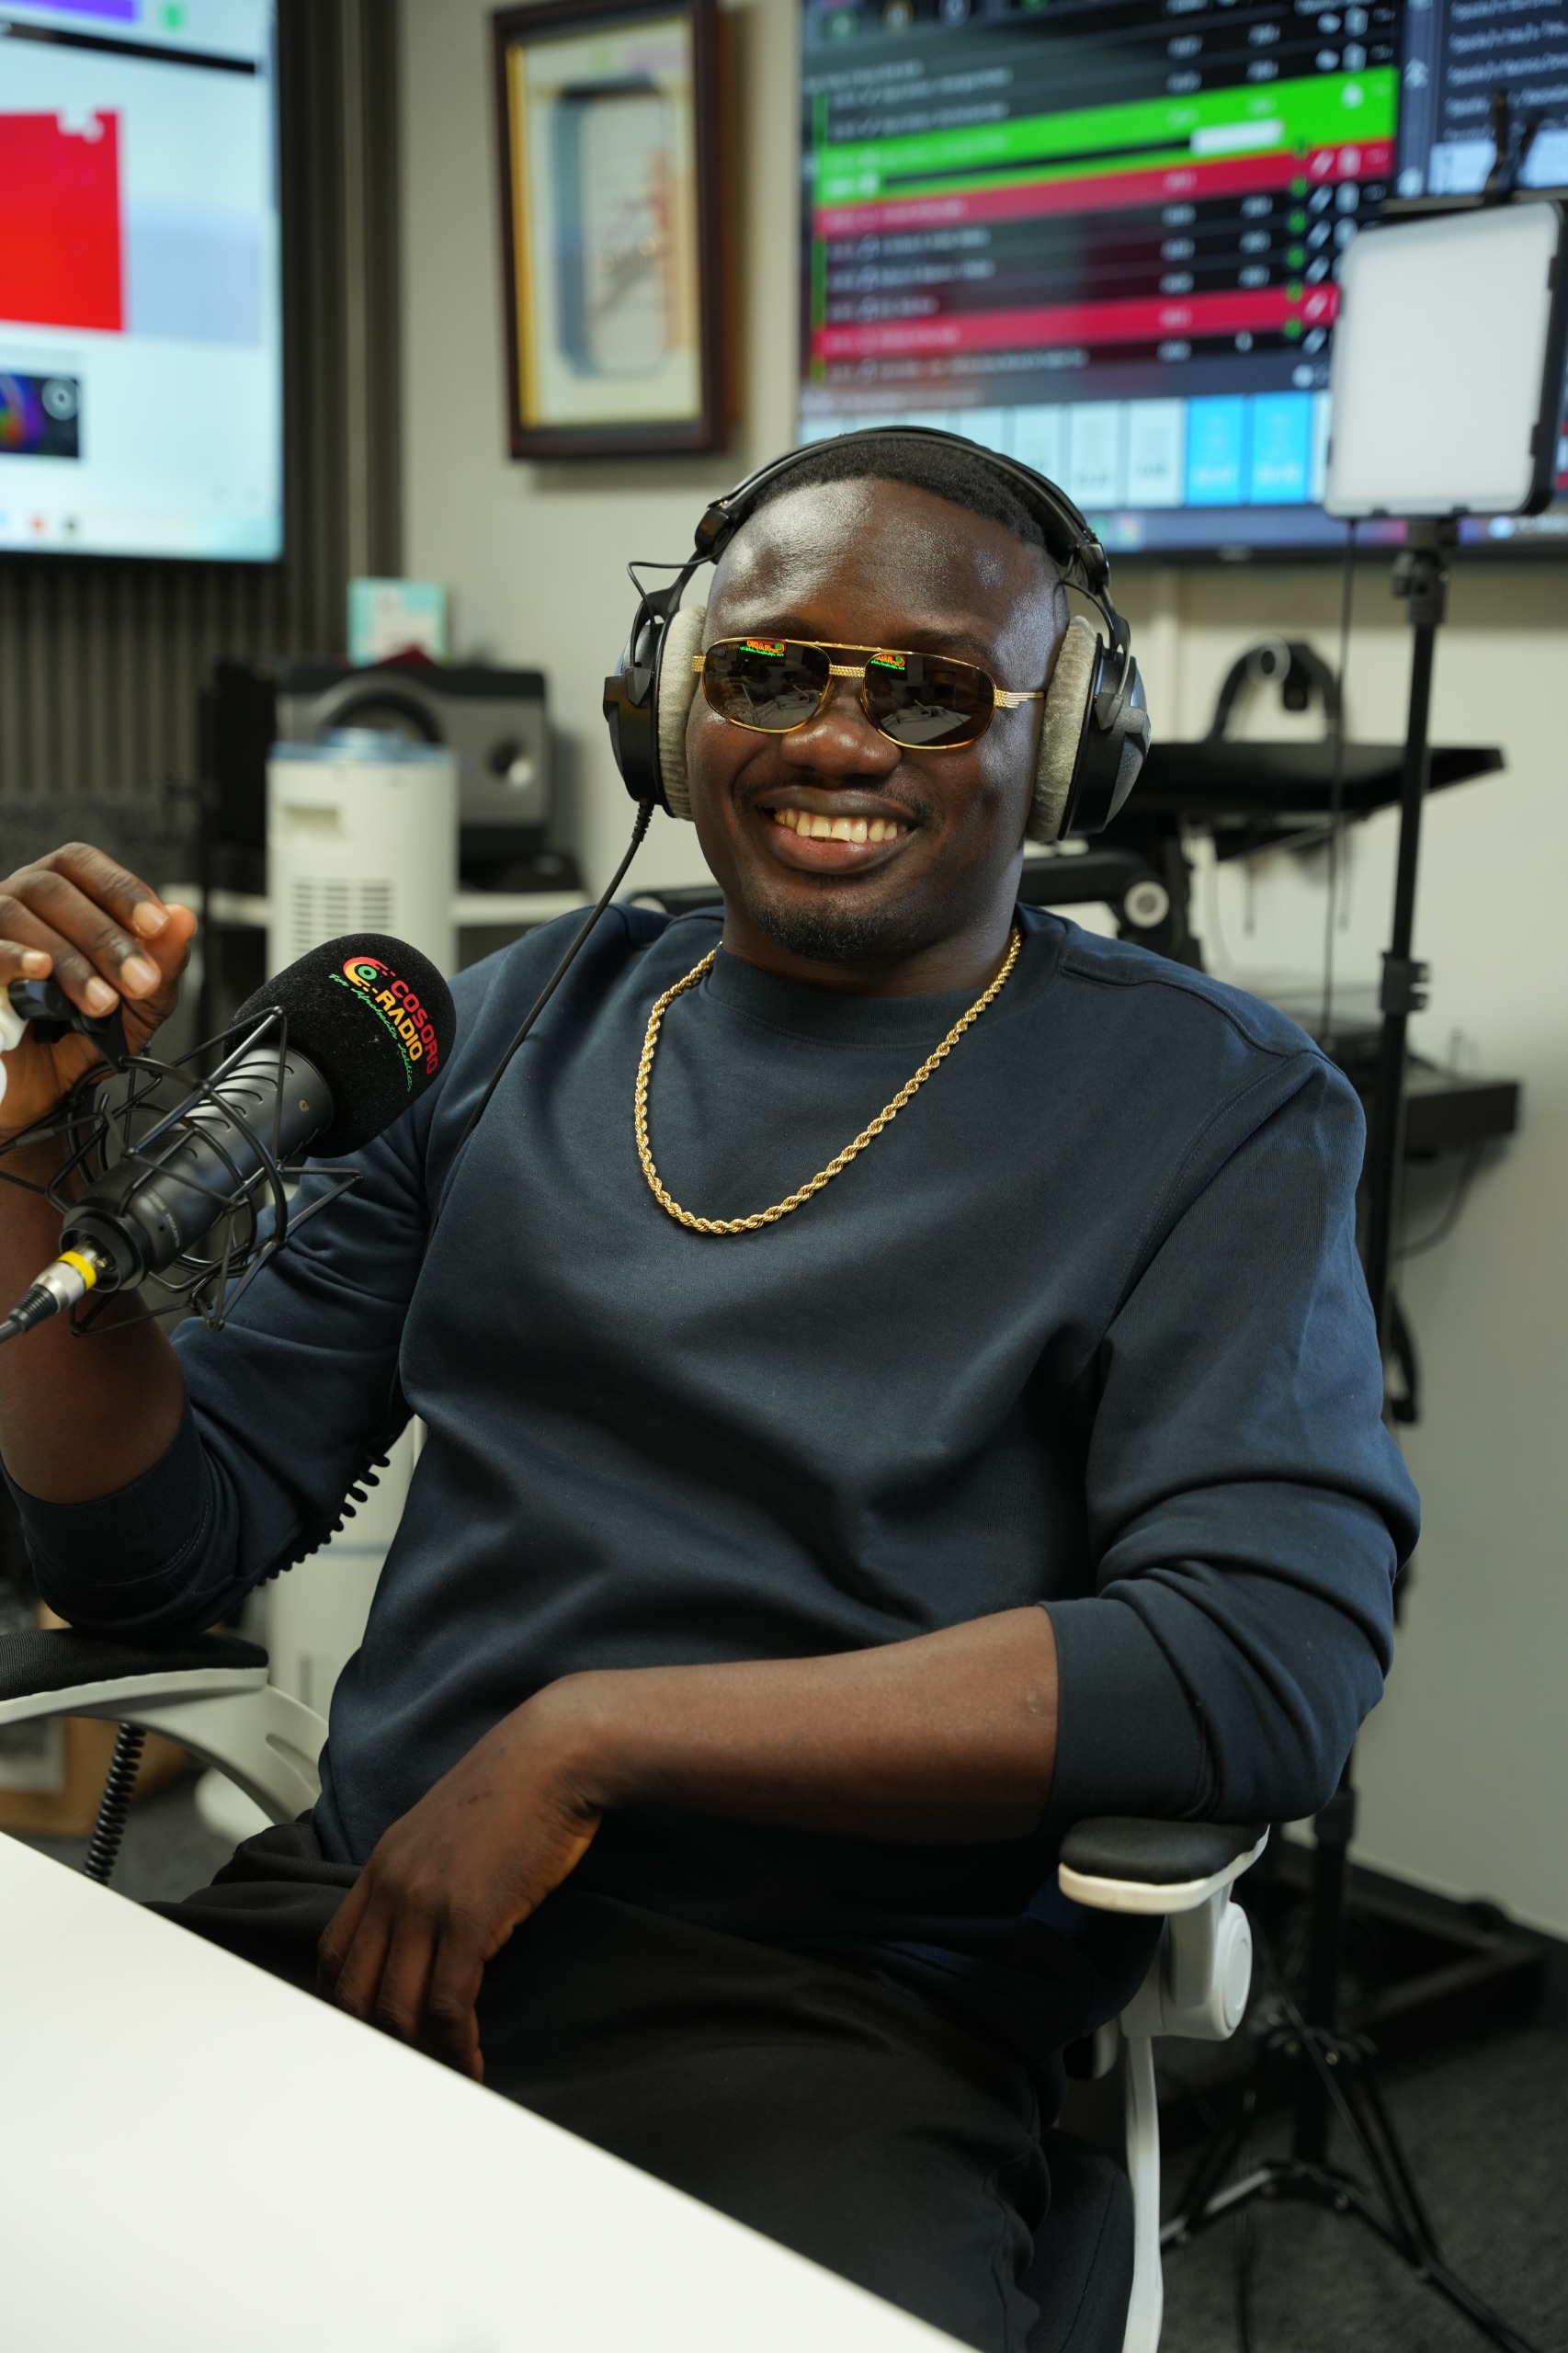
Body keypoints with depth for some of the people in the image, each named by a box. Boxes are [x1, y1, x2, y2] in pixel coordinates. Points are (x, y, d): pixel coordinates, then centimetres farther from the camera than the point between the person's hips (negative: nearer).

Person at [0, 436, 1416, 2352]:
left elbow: (1268, 1660, -14)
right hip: (350, 1919, 3)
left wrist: (593, 1732, -16)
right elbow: (159, 1547, 14)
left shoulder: (1216, 1107, 0)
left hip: (827, 2022, -2)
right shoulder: (520, 1025, 12)